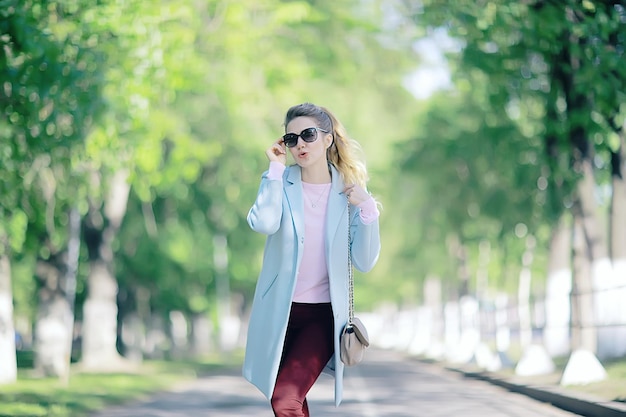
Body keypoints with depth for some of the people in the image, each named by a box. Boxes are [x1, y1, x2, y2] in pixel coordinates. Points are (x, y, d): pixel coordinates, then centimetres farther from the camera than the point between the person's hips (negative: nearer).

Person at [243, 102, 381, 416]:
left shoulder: (347, 191, -3)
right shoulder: (279, 182, -3)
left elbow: (364, 263, -8)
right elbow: (263, 224, -26)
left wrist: (367, 210, -20)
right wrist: (276, 169, -17)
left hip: (323, 314, -2)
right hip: (280, 310, 2)